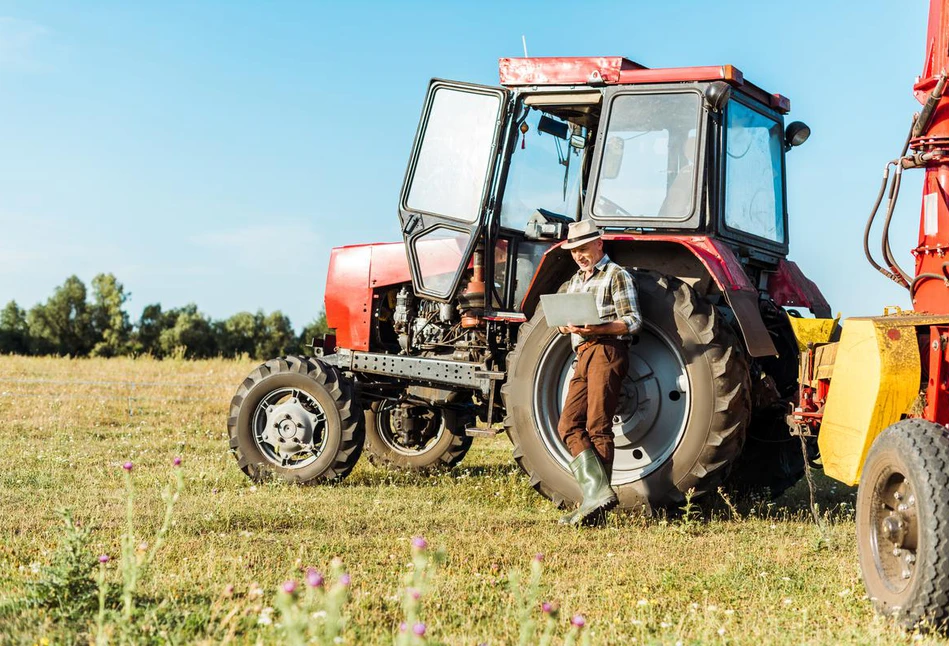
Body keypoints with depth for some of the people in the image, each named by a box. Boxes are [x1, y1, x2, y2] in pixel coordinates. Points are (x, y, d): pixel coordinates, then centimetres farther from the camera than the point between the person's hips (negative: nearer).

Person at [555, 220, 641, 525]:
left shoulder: (616, 275, 1)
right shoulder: (574, 281, 25)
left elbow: (633, 322, -6)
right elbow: (561, 321, 25)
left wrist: (597, 329, -21)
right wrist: (568, 326, 0)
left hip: (607, 351, -8)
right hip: (583, 356, 8)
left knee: (597, 427, -11)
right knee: (569, 425, -6)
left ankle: (598, 493, -11)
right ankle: (596, 491, -16)